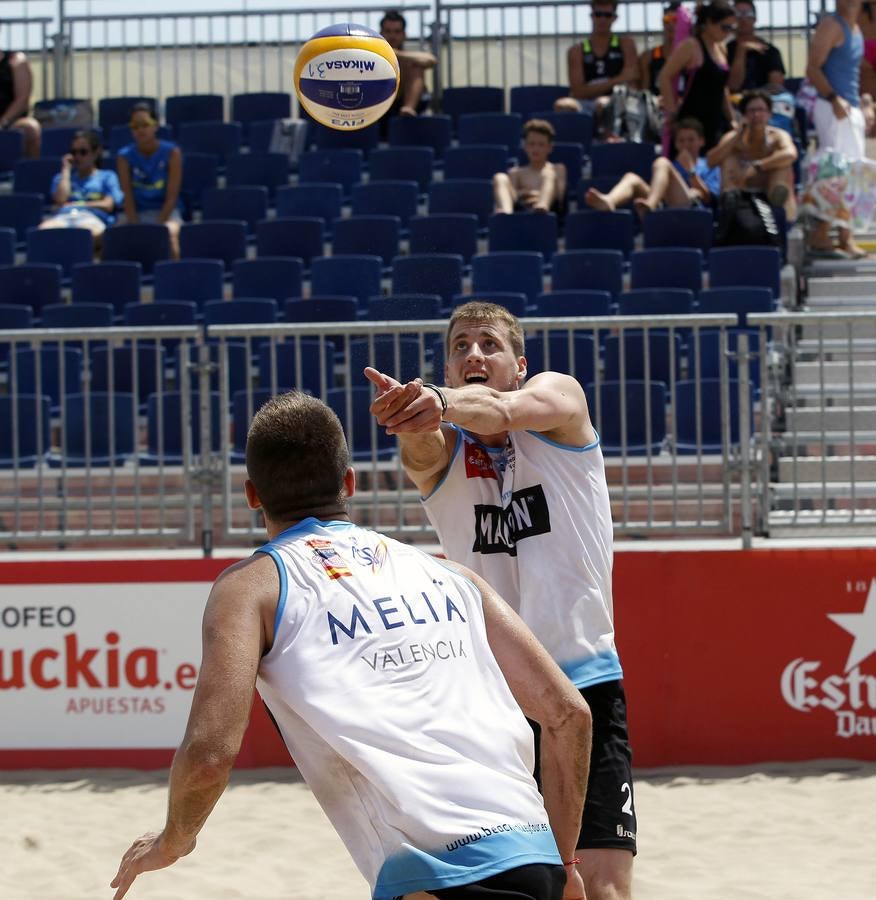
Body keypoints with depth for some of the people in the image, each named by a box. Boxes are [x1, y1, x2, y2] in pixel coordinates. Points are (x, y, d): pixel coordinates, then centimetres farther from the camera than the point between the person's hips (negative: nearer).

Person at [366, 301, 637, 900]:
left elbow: (504, 410, -23)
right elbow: (424, 446, -23)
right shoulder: (440, 447, 4)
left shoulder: (559, 394, 2)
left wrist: (442, 403, -46)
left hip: (585, 681, -2)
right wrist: (411, 413, -48)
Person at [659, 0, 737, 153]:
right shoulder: (691, 46, -9)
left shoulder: (721, 49, 14)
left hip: (716, 122, 8)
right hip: (692, 122, -8)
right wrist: (671, 112, -11)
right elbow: (665, 77, -11)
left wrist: (731, 119, 20)